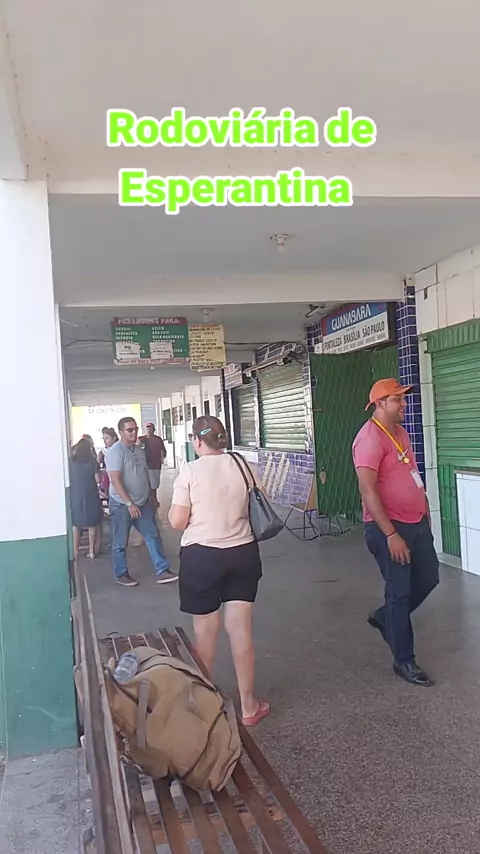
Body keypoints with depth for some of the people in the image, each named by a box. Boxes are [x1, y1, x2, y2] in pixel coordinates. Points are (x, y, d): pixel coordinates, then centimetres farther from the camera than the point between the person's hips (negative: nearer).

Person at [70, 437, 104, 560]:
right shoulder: (92, 461, -6)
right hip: (90, 496, -1)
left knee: (75, 524, 12)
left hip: (75, 496, 1)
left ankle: (75, 551, 13)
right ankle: (92, 551, 12)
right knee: (92, 524, 10)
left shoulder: (71, 461, -2)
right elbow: (98, 479, -6)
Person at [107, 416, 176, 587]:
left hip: (142, 502, 7)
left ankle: (162, 572, 6)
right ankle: (121, 574, 20)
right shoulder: (116, 451, -15)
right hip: (122, 504, -7)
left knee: (153, 536, 3)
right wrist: (129, 504, -25)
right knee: (121, 542, 6)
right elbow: (115, 480, -22)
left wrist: (151, 497, 18)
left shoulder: (138, 450, 10)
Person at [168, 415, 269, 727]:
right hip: (242, 552, 3)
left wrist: (173, 512, 9)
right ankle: (248, 706, 19)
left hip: (202, 555, -3)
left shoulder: (190, 471, -11)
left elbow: (177, 522, -11)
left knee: (206, 633, 12)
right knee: (241, 630, 10)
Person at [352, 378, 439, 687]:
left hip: (417, 522, 9)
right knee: (399, 592, 1)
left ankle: (384, 617, 38)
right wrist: (390, 534, -26)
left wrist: (425, 509, 21)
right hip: (389, 527, -9)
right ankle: (404, 661, 17)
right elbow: (368, 490, -25)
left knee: (428, 579, 18)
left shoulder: (400, 431, 10)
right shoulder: (370, 438, -20)